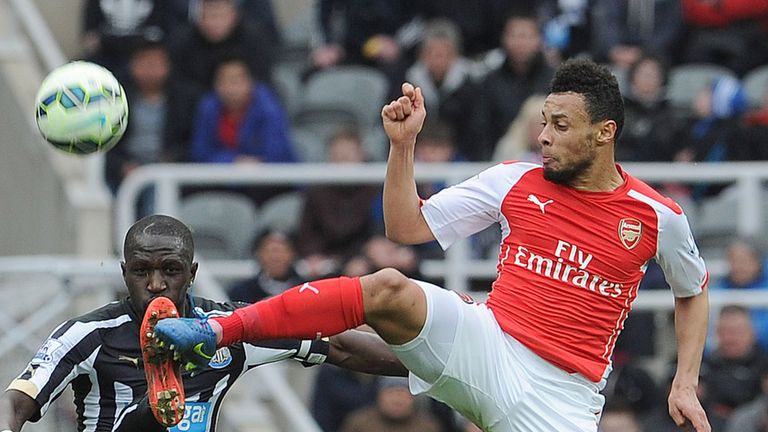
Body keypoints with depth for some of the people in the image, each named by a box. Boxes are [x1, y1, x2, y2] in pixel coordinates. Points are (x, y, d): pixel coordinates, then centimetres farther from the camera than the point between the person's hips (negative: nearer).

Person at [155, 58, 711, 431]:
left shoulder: (659, 218, 2)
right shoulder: (515, 182, 5)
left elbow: (693, 292, 20)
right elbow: (408, 227, 8)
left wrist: (686, 384, 10)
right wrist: (403, 144, -5)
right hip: (488, 347, 1)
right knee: (388, 289, -28)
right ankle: (218, 332, -29)